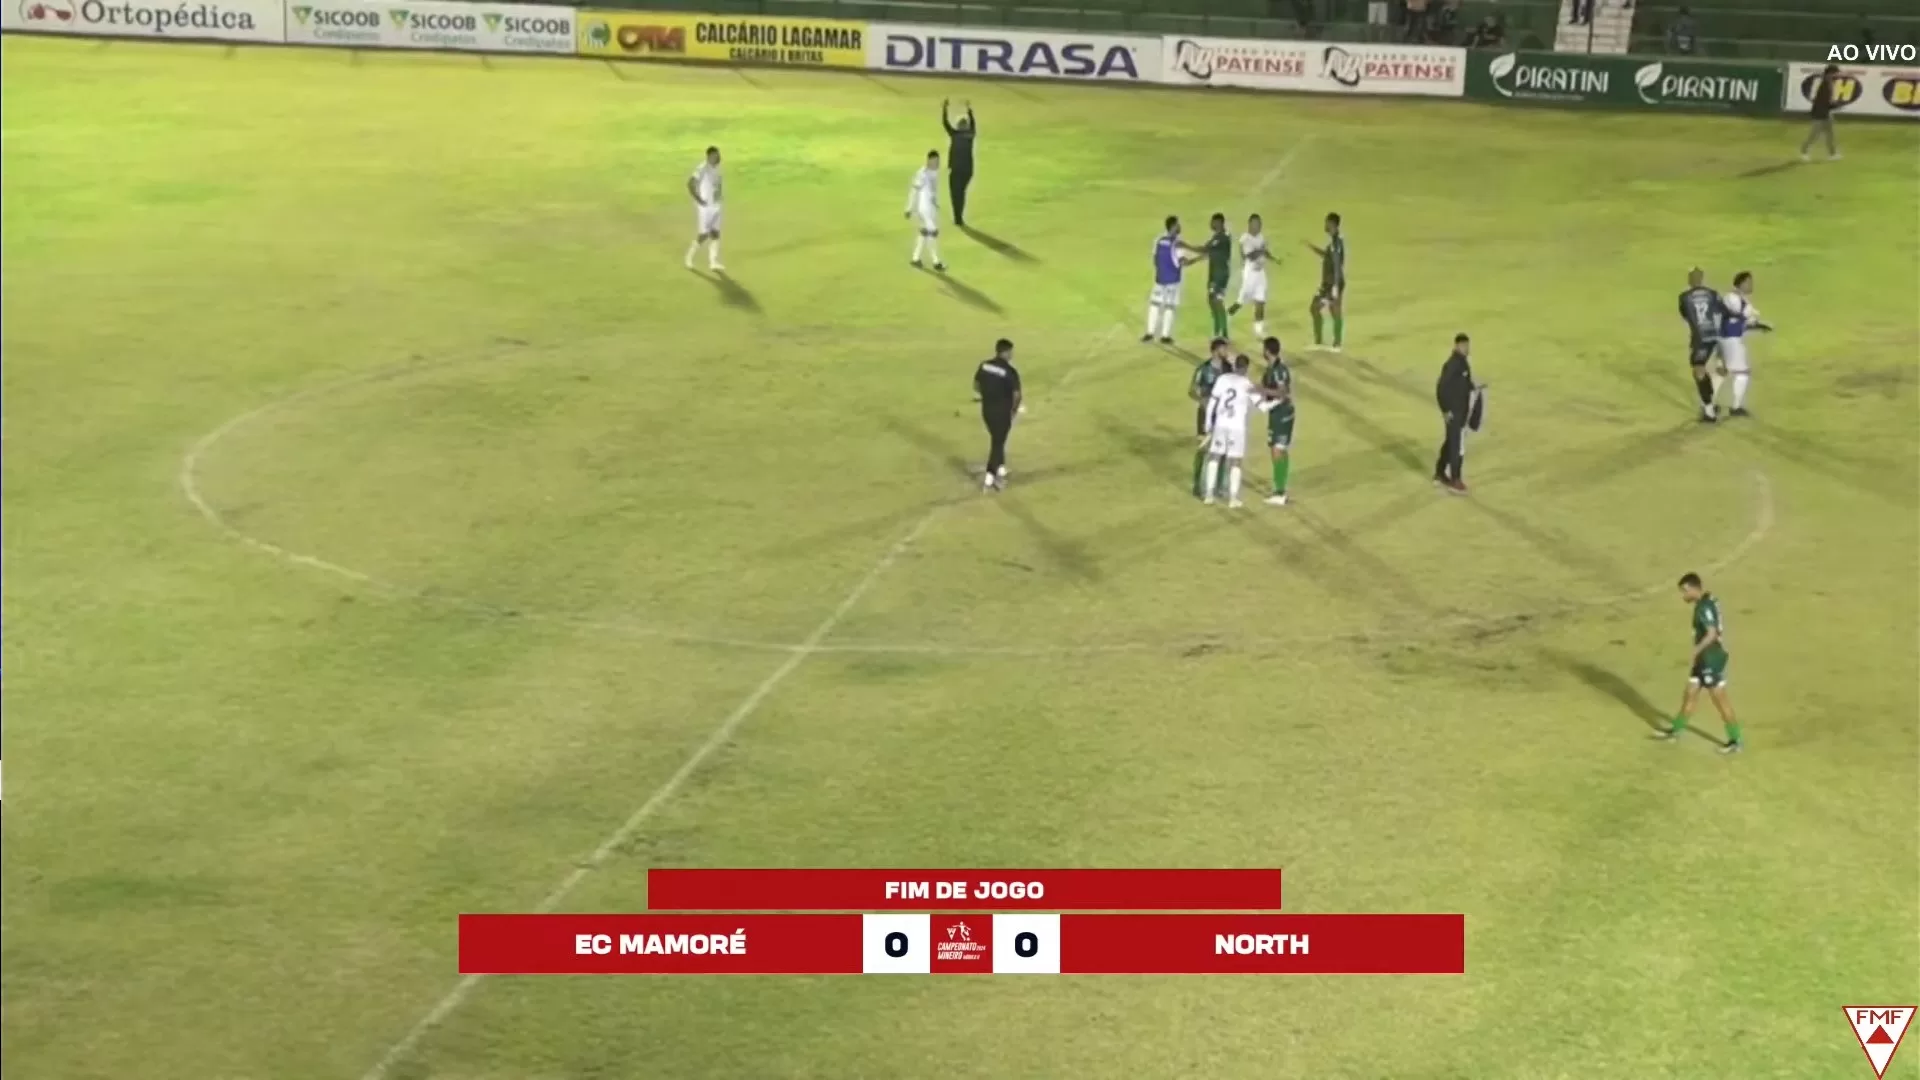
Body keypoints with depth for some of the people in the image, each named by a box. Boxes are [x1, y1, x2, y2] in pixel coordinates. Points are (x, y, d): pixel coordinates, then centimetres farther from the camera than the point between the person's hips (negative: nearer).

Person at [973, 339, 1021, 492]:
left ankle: (1001, 472, 37)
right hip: (1002, 412, -6)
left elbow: (976, 386, 7)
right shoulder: (1010, 371, -20)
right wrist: (1014, 410, -1)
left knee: (997, 440, 24)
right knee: (997, 443, 5)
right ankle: (988, 481, 5)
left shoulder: (984, 365, -3)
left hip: (987, 410, 6)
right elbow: (1016, 395, -20)